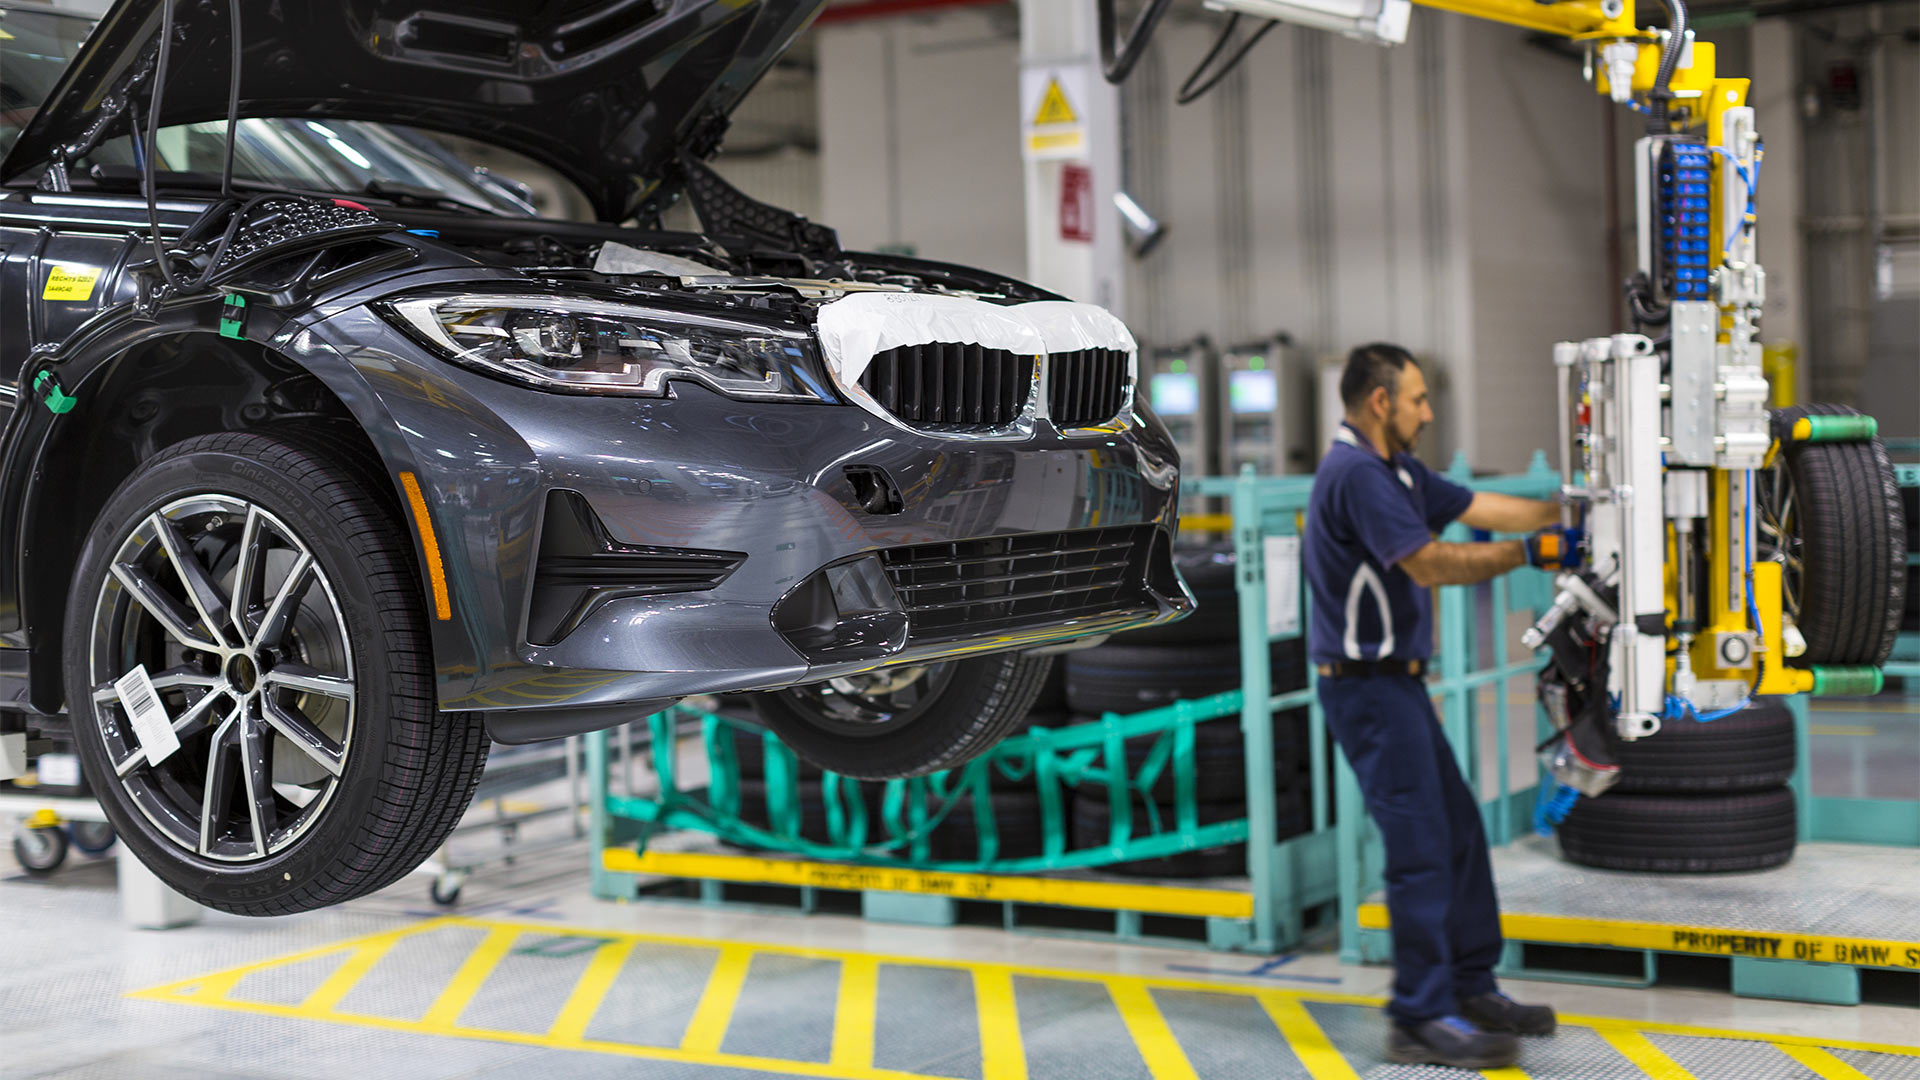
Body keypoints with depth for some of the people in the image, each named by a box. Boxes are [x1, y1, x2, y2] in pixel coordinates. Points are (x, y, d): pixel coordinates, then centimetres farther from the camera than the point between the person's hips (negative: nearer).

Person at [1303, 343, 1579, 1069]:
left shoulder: (1397, 471, 15)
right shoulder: (1356, 475, -18)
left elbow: (1484, 508, 17)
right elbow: (1430, 564, -22)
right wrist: (1529, 554, -17)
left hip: (1396, 681, 11)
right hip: (1368, 684, -11)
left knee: (1460, 831, 14)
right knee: (1421, 848, -9)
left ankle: (1470, 988, 24)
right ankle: (1421, 1021, -2)